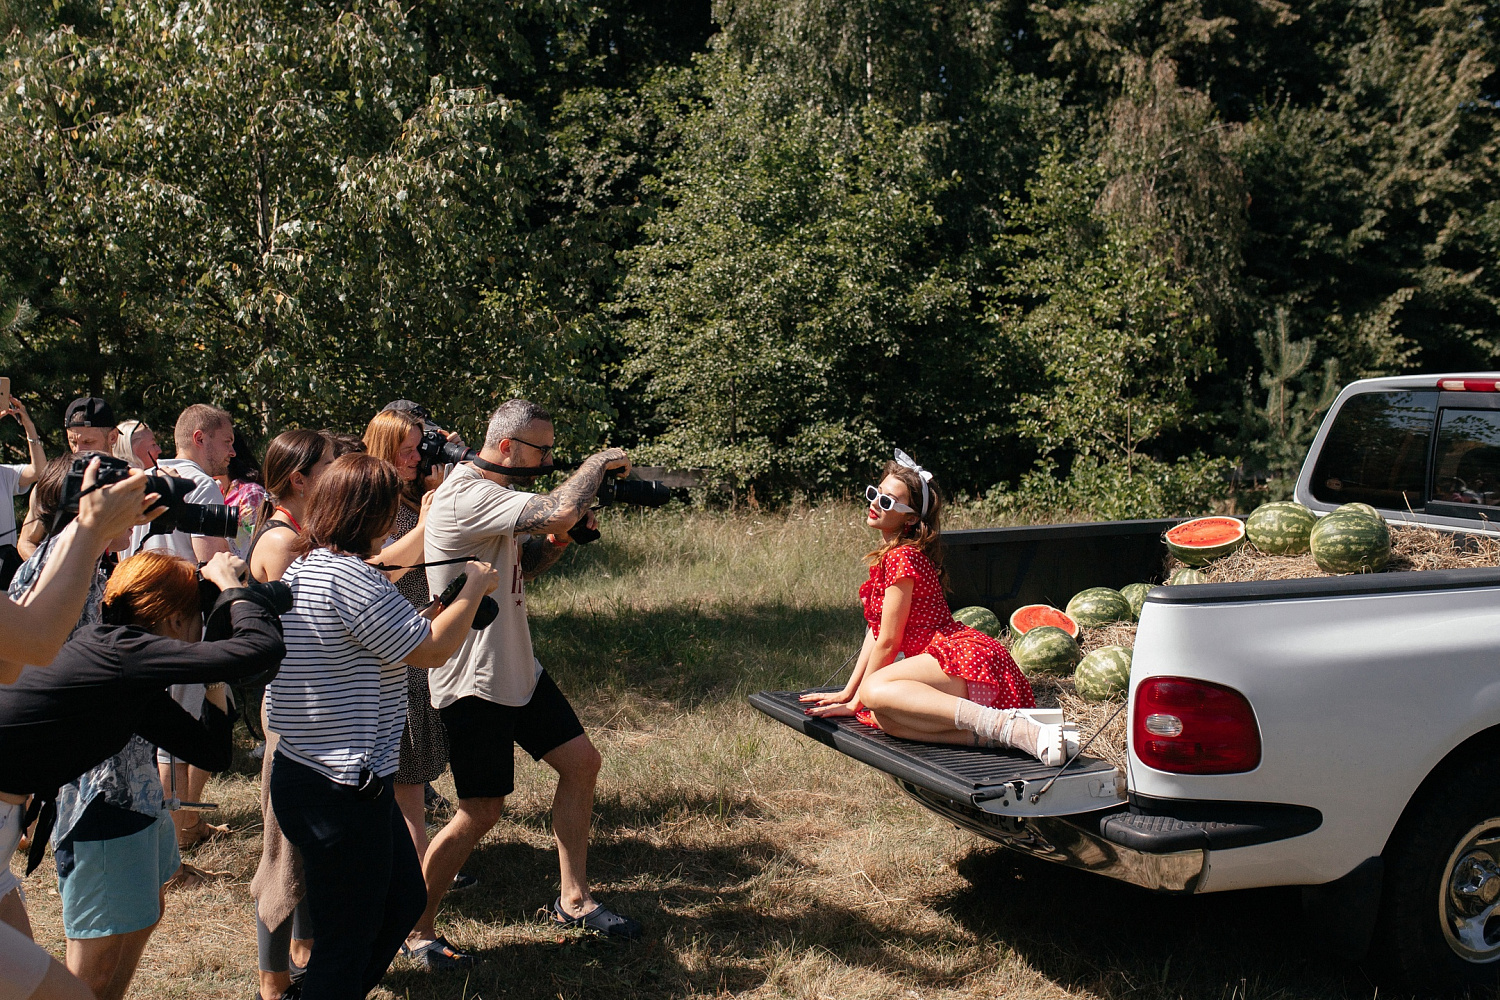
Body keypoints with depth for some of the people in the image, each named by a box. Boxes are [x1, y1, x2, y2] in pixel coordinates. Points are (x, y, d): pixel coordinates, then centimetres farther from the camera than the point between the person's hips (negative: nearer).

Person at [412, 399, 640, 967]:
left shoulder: (497, 493, 10)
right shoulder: (468, 496, -23)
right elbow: (559, 511, -34)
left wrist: (558, 541, -1)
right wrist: (599, 463, -16)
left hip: (517, 669, 10)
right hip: (472, 683, -10)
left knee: (581, 762, 11)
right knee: (482, 811, -3)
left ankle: (573, 901, 24)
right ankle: (416, 929, 17)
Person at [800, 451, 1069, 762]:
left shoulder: (902, 557, -10)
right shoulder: (886, 555, 20)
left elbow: (888, 641, -9)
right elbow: (876, 631, 22)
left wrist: (855, 701, 0)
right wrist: (847, 692, 21)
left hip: (963, 657, -8)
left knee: (876, 691, -32)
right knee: (882, 718, -17)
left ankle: (1005, 725, -37)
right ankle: (988, 734, -26)